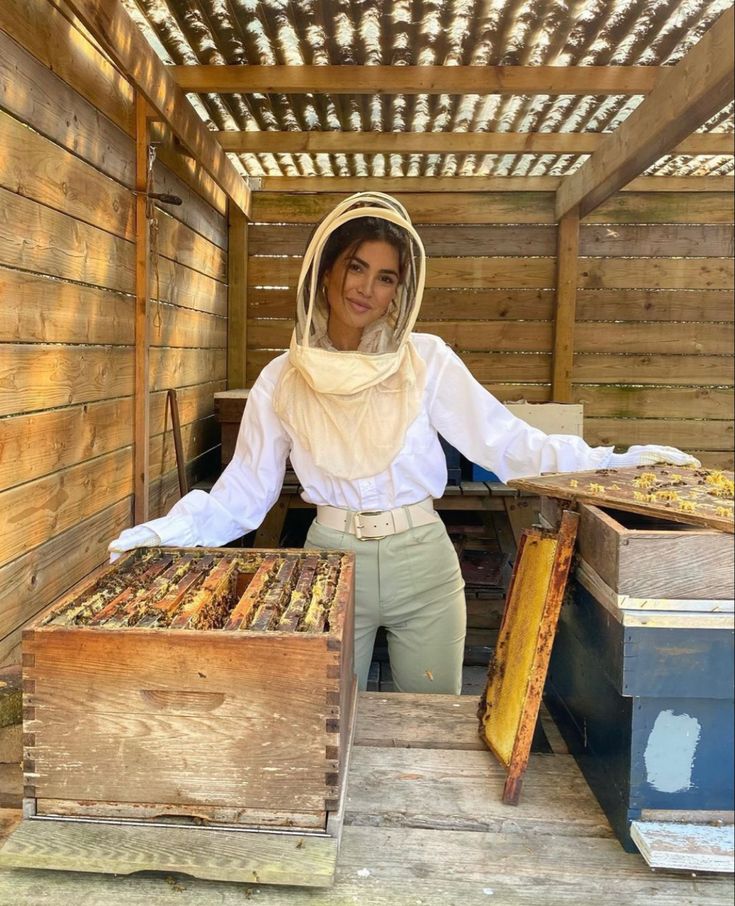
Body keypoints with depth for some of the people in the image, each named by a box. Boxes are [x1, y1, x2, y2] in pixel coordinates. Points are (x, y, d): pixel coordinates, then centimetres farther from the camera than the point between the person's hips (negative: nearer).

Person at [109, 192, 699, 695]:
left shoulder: (426, 360, -3)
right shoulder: (283, 381, 0)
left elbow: (504, 441, -5)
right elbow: (242, 494, 1)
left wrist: (615, 462, -12)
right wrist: (160, 533, -10)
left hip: (423, 563, 0)